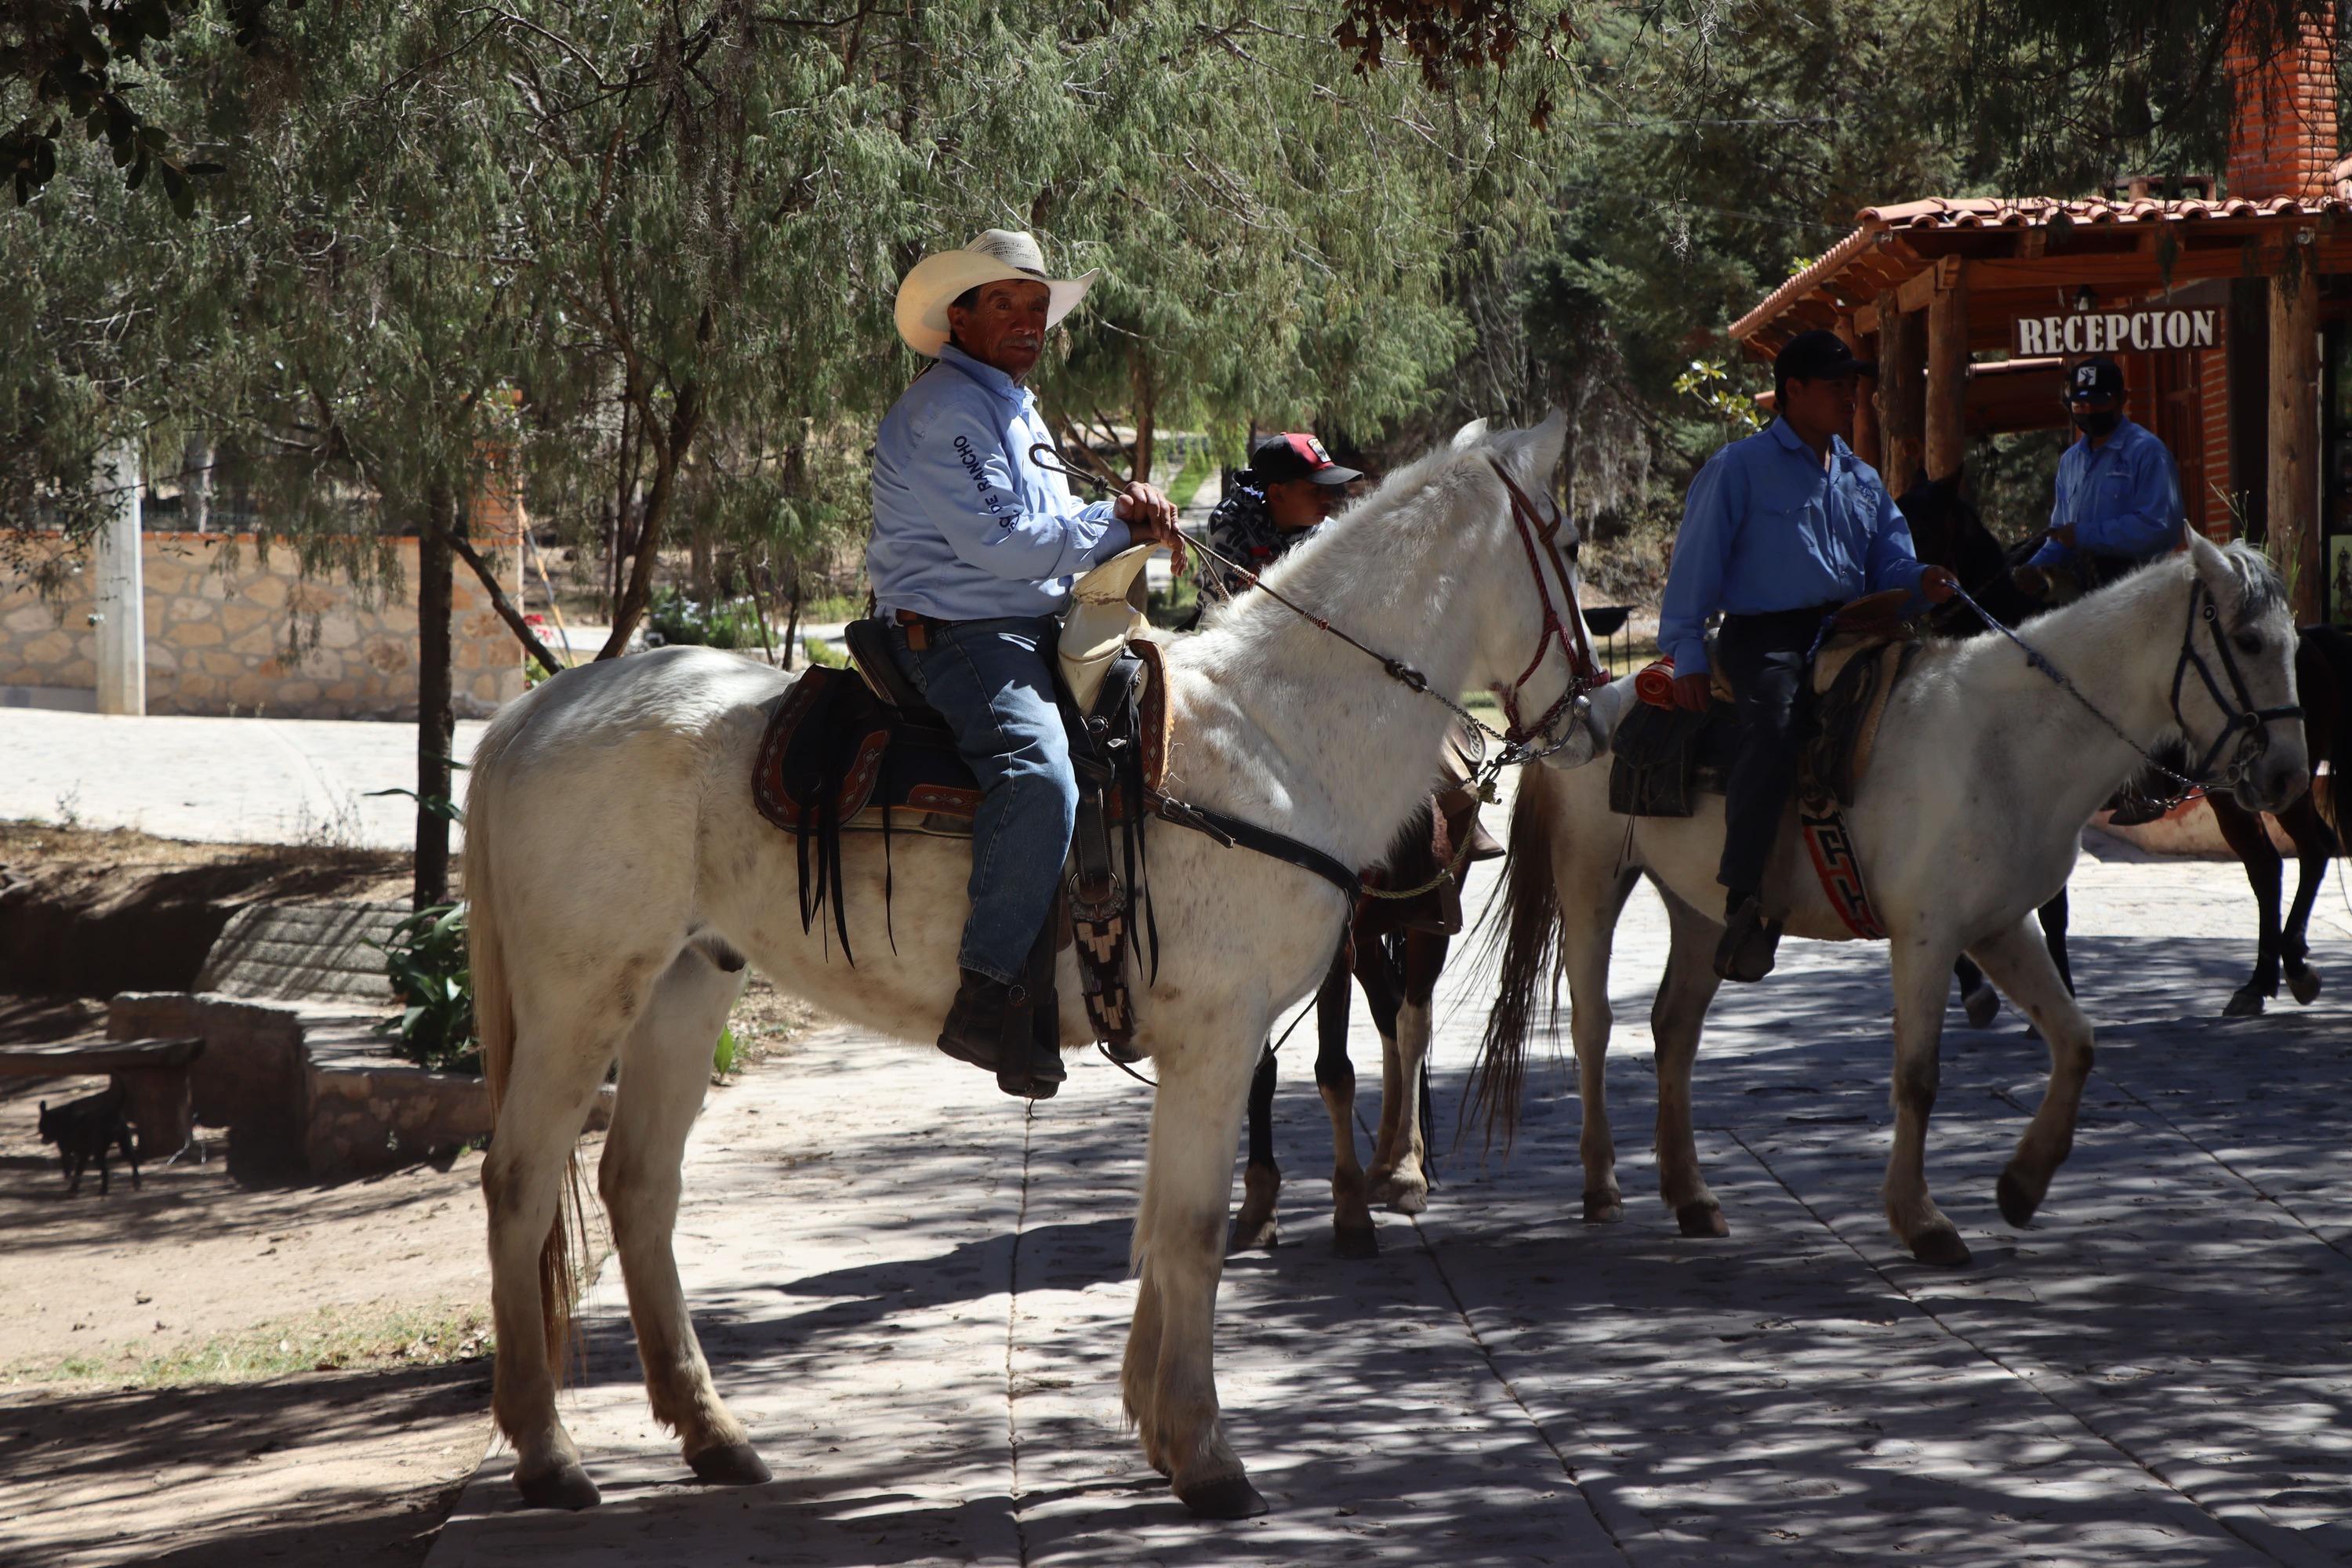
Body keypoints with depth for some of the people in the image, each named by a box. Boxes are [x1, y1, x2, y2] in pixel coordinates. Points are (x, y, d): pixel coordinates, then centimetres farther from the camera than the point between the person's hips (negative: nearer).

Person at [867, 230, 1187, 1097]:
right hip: (957, 631, -11)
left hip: (1035, 633, 11)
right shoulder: (944, 408, -9)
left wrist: (1126, 510, 3)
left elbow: (1052, 531, 24)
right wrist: (1118, 525, -8)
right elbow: (1000, 541, -17)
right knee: (1037, 769, -34)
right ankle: (987, 996, -37)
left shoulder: (1017, 409, 24)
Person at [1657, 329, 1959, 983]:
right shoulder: (1739, 469, 4)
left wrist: (1921, 582, -6)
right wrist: (1687, 654, -9)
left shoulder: (1861, 480, 23)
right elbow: (1696, 563, 0)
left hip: (1848, 631, 7)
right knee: (1775, 725, -35)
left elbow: (1889, 564, 18)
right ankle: (1743, 899, -35)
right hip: (1765, 637, -7)